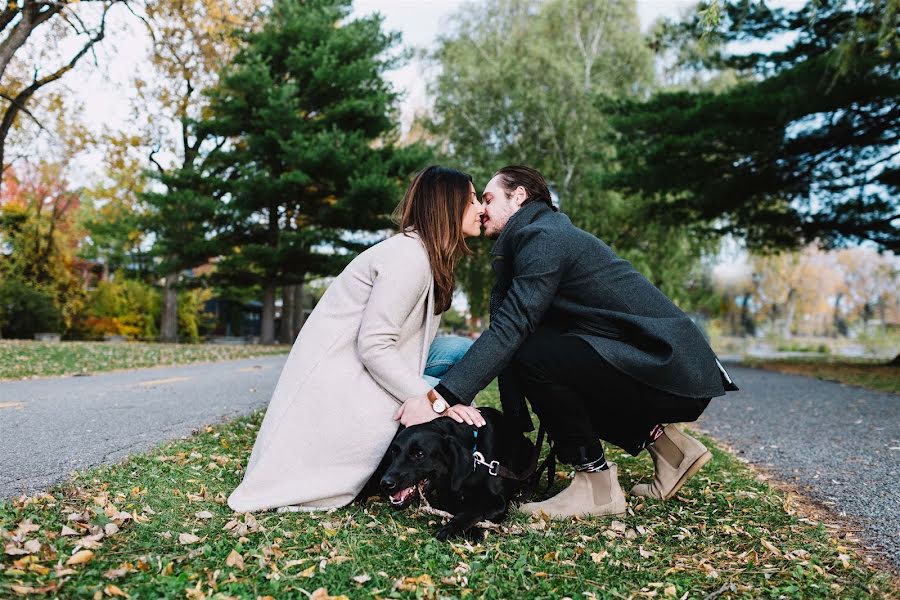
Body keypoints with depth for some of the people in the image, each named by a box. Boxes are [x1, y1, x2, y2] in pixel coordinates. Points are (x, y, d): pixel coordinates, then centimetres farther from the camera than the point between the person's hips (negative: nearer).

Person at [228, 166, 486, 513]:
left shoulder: (430, 257, 10)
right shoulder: (408, 256, -20)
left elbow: (409, 341, 5)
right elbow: (374, 346, -25)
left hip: (365, 367, 10)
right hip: (337, 377, -10)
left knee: (460, 351, 0)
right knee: (449, 411, -19)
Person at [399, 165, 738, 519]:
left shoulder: (544, 237, -13)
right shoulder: (533, 240, 17)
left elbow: (510, 329, -23)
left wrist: (441, 397, -26)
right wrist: (513, 424, 12)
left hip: (671, 367, -10)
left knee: (534, 357, -21)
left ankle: (597, 486, -7)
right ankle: (659, 438, 19)